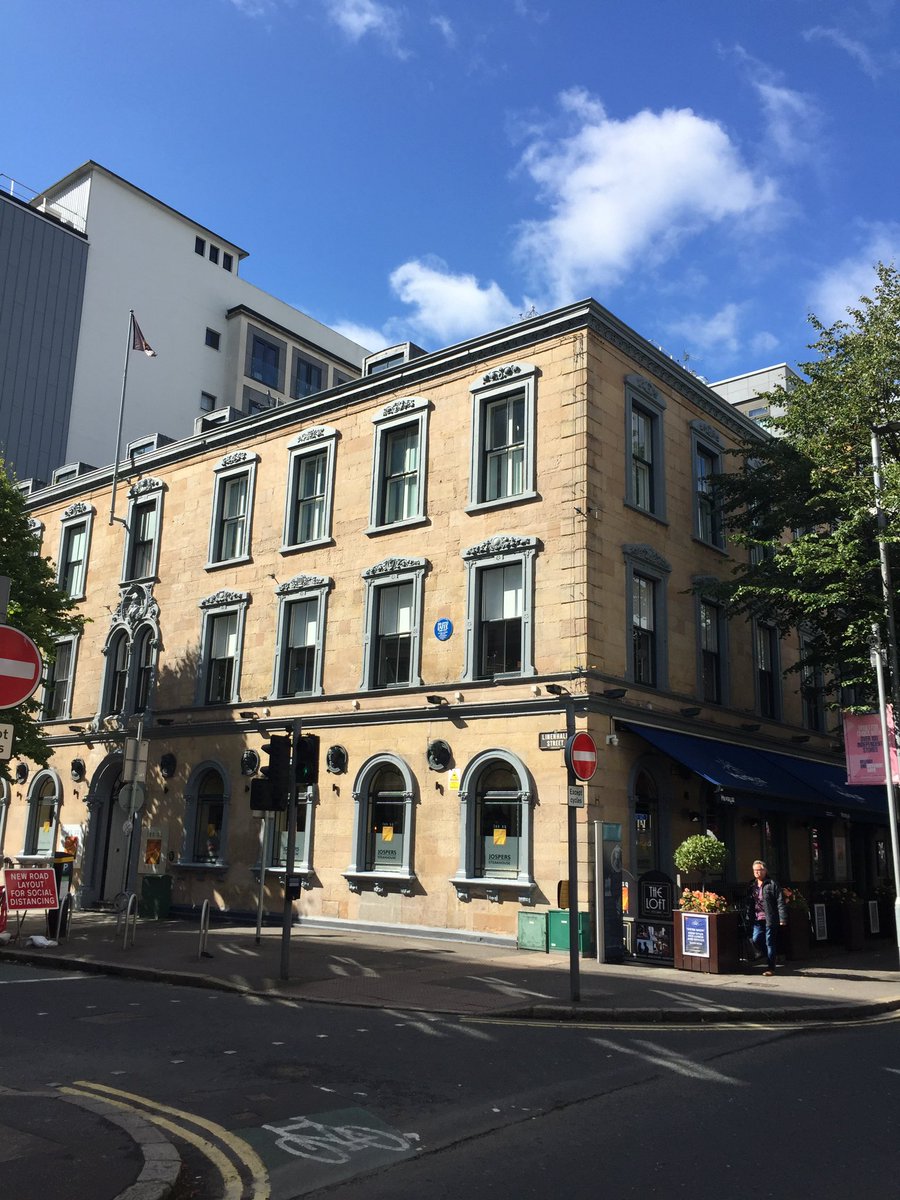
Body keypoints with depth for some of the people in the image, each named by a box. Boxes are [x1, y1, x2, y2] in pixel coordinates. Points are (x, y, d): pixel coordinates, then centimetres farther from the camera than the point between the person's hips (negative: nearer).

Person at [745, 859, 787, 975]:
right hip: (757, 920, 5)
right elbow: (749, 905, 16)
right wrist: (749, 920, 11)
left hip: (770, 919, -5)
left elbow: (780, 903, -8)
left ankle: (771, 968, 10)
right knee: (755, 940, -4)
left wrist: (783, 919, -14)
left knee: (770, 942, 0)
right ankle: (769, 957, 22)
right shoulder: (752, 886, 14)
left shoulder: (772, 884, -4)